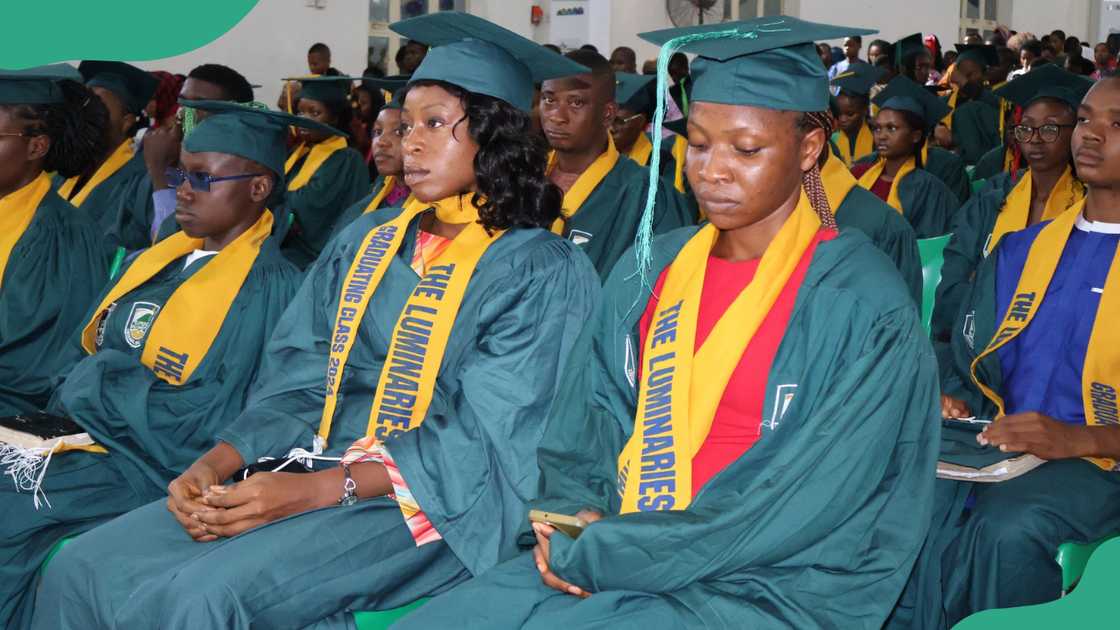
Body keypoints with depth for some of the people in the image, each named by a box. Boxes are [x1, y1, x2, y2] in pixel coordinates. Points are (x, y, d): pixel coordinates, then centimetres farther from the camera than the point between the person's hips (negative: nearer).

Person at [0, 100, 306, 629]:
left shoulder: (268, 289, -10)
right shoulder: (160, 259, 14)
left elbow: (213, 421, -16)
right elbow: (81, 352, 15)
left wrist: (95, 387, -11)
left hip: (150, 463, -8)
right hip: (76, 427, 8)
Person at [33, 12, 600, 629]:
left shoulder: (542, 271, -5)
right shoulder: (366, 242, 14)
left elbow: (481, 441, -13)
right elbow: (297, 385, 10)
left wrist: (312, 490, -22)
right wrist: (216, 463, -10)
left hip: (430, 506, -6)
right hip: (315, 472, 6)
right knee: (82, 568, -11)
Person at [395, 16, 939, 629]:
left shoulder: (863, 306, -11)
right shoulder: (648, 272, 7)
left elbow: (797, 511, -15)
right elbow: (585, 427, 11)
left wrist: (592, 553, -16)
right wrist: (570, 515, -10)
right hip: (619, 549, 5)